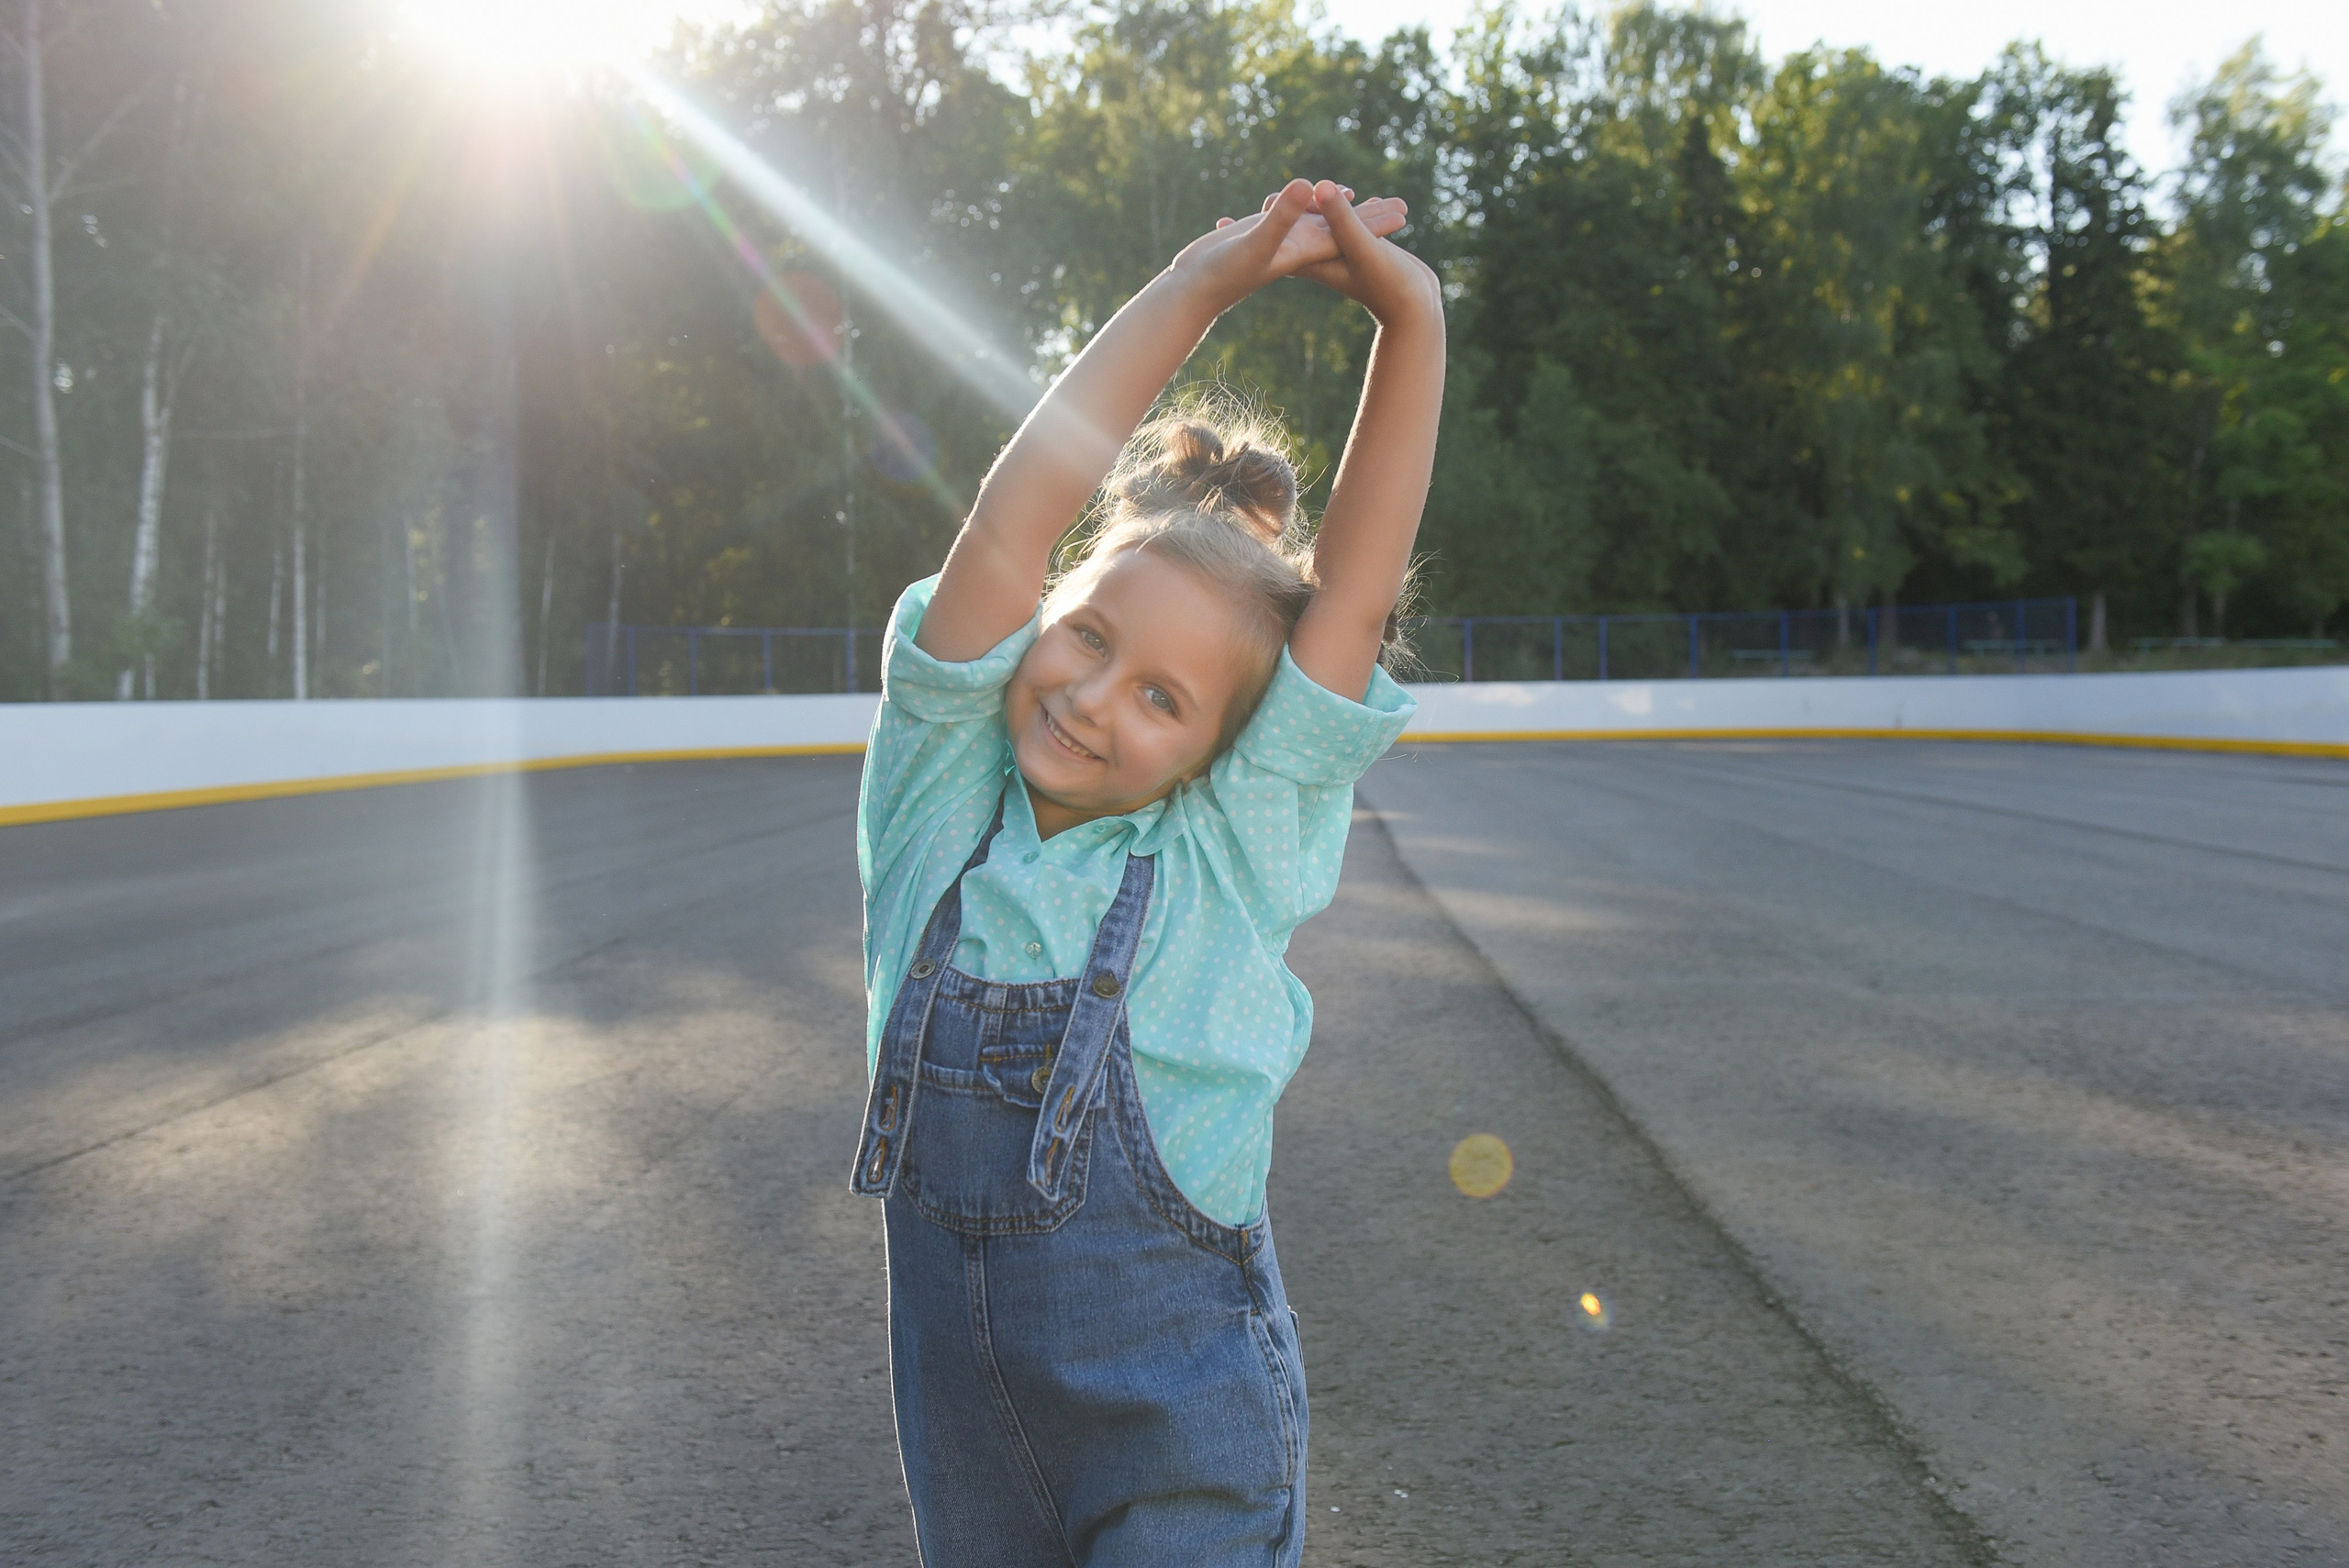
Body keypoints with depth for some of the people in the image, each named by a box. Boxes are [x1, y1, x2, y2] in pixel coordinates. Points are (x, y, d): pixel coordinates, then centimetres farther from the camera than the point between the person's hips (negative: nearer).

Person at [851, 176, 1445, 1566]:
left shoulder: (1232, 851, -9)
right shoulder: (945, 796, -6)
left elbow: (1356, 578, -15)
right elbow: (1015, 516, -14)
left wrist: (1412, 319, -21)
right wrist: (1204, 282, -16)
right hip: (960, 1400, 3)